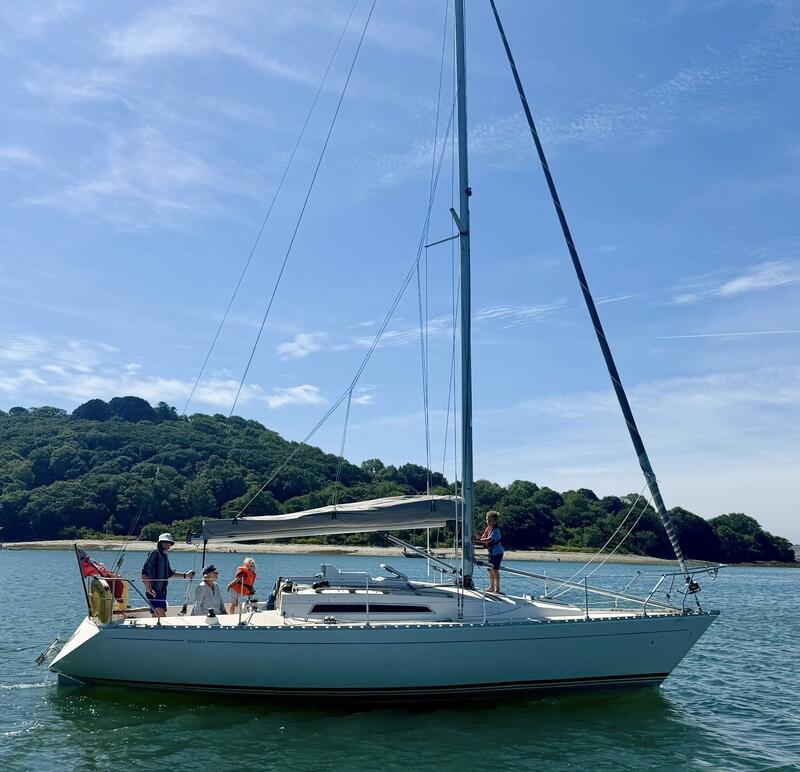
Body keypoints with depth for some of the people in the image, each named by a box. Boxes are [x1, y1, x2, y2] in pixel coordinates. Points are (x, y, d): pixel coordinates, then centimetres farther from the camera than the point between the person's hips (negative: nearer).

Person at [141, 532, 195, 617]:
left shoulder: (165, 556, 17)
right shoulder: (155, 553, -9)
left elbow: (170, 573, 31)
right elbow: (144, 572, -17)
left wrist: (185, 575, 29)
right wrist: (148, 588, -28)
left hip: (162, 591, 9)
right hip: (153, 591, -9)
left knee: (158, 616, 10)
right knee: (161, 615, -21)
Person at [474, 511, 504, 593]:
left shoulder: (496, 530, -19)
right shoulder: (487, 529, 7)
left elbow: (489, 540, -31)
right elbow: (482, 538, 6)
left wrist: (478, 540, -35)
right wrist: (476, 536, -12)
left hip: (497, 552, -9)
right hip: (491, 552, 9)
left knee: (495, 569, -11)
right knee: (490, 569, 11)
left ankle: (497, 588, -6)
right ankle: (492, 587, 20)